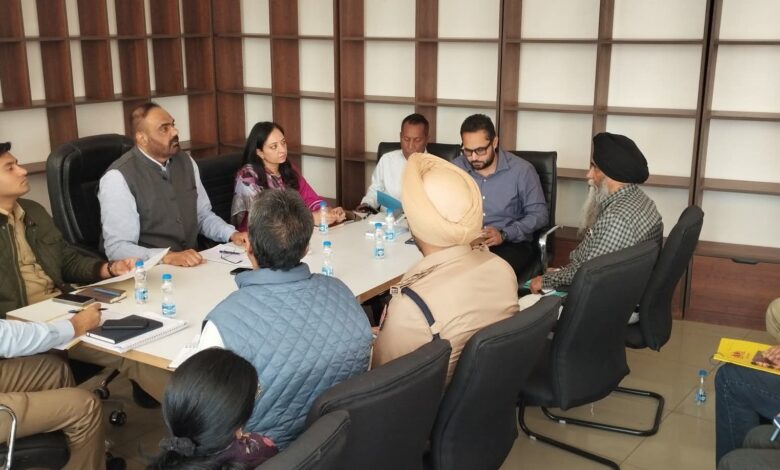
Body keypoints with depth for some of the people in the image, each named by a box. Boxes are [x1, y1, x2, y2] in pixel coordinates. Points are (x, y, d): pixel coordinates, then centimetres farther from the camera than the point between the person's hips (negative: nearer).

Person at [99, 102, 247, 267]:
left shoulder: (186, 161, 7)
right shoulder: (118, 177, -14)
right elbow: (118, 248, -18)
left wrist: (231, 234, -1)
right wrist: (168, 257, -29)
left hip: (193, 264, 5)